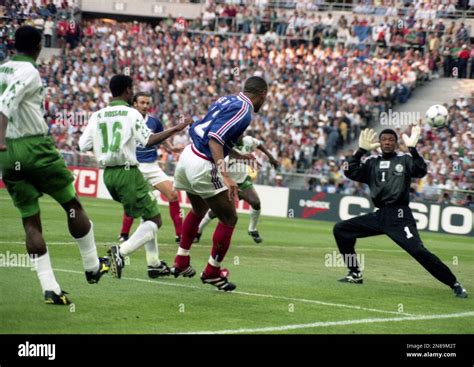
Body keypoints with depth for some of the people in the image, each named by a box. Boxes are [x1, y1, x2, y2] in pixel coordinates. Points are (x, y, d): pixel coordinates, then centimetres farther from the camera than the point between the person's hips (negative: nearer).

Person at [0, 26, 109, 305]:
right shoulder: (29, 72, -10)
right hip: (36, 147, -7)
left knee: (31, 221, 6)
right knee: (72, 204, 12)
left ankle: (50, 288, -1)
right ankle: (93, 267, 22)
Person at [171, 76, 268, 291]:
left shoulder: (228, 100, 12)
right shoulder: (243, 111, -14)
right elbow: (214, 139, -25)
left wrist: (238, 155, 30)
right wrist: (225, 175, -31)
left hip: (188, 155, 9)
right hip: (203, 167, -9)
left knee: (198, 211, 30)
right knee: (229, 219, 5)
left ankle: (180, 263, 39)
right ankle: (212, 273, 12)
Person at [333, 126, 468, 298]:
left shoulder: (404, 160, 4)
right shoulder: (372, 162, 14)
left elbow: (421, 171, -14)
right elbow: (350, 173, 3)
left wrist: (412, 149, -24)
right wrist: (361, 150, -3)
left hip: (399, 216, -5)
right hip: (379, 216, 5)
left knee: (418, 250, -22)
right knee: (341, 230, 5)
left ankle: (454, 285, -15)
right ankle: (355, 274, 16)